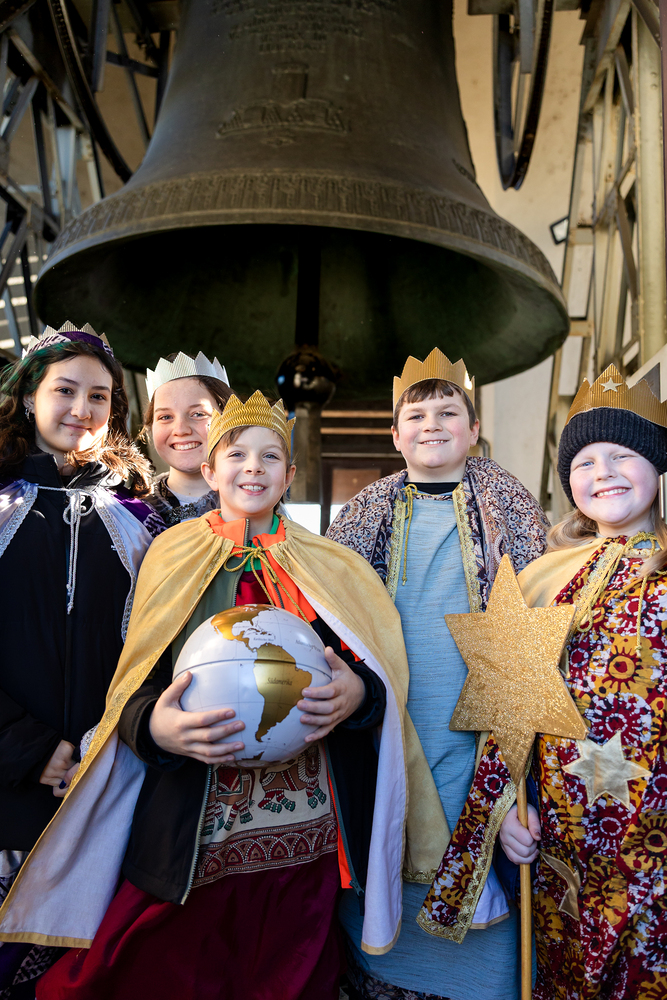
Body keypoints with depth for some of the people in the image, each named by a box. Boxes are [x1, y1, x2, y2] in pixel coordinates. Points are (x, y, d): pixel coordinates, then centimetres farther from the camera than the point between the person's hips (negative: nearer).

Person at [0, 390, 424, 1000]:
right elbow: (134, 686, 1)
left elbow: (380, 673, 5)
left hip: (304, 832, 2)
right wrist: (154, 725, -20)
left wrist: (357, 692, -17)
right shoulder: (173, 556, 3)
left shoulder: (325, 567, 6)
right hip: (191, 831, -1)